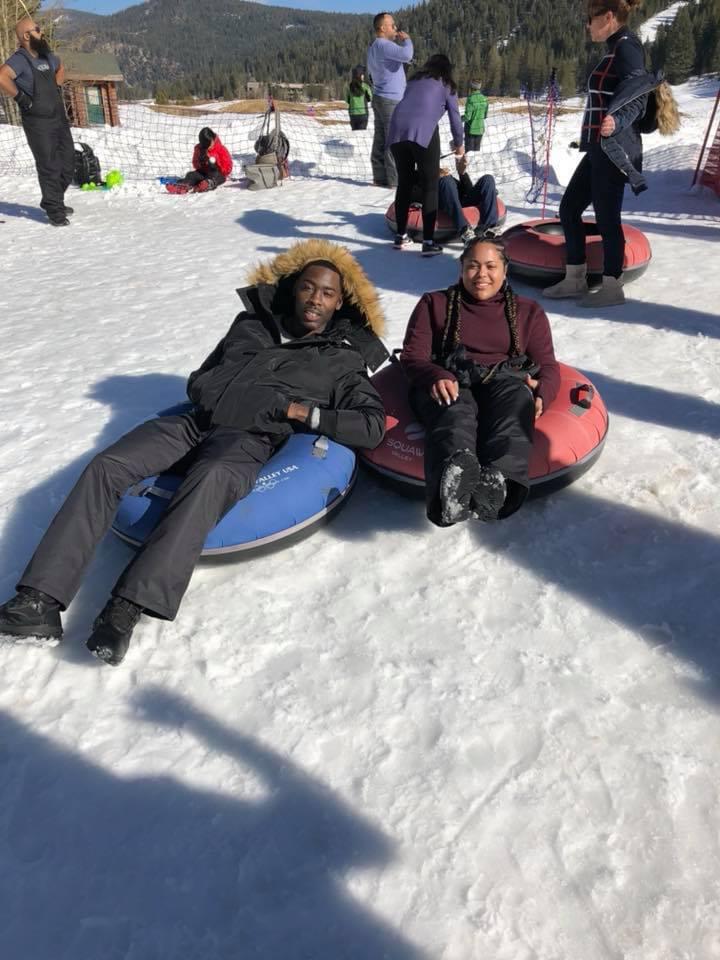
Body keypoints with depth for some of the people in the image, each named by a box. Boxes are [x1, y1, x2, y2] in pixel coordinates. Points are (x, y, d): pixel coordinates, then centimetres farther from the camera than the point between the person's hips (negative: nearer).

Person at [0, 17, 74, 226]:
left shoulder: (47, 56, 12)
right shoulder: (20, 59, -14)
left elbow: (60, 68, 35)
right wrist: (21, 98, -21)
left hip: (60, 118, 8)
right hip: (38, 124, -8)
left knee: (68, 165, 12)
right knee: (49, 168, -5)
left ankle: (52, 201, 30)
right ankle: (55, 212, 5)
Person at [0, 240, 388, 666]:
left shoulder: (343, 360, 17)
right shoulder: (251, 326, 27)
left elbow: (373, 426, 3)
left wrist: (303, 413, -6)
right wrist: (222, 395, 6)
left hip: (252, 440, -4)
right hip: (196, 423, 4)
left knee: (209, 480, -39)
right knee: (106, 466, -21)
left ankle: (126, 609, -45)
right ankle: (40, 600, -25)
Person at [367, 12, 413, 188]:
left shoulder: (372, 48, 17)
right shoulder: (383, 45, -15)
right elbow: (406, 55, -28)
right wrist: (406, 39, -10)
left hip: (380, 98, 10)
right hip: (391, 100, -10)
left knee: (380, 141, 7)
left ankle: (380, 178, 8)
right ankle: (394, 180, -11)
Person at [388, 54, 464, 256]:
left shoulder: (415, 80, 31)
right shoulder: (446, 86, 19)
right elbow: (455, 117, 19)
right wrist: (459, 144, 36)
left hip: (397, 130, 4)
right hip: (423, 132, -4)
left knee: (404, 183, 15)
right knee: (430, 187, 1)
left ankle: (400, 236, 19)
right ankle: (428, 242, -5)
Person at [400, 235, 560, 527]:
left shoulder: (528, 311, 26)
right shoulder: (434, 303, 24)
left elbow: (547, 365, 17)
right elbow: (412, 355, 11)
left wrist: (542, 392, -10)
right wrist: (437, 377, -14)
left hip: (504, 382, 1)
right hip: (446, 385, -1)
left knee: (516, 397, -37)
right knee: (455, 413, -38)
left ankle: (498, 482, -64)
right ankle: (452, 487, -71)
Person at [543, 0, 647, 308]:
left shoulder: (627, 47, -9)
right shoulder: (616, 50, 19)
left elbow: (636, 97, -20)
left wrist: (616, 122, -40)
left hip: (614, 149, -10)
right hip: (599, 148, 10)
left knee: (606, 216, -7)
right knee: (569, 207, 10)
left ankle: (612, 288, 2)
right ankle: (575, 280, 16)